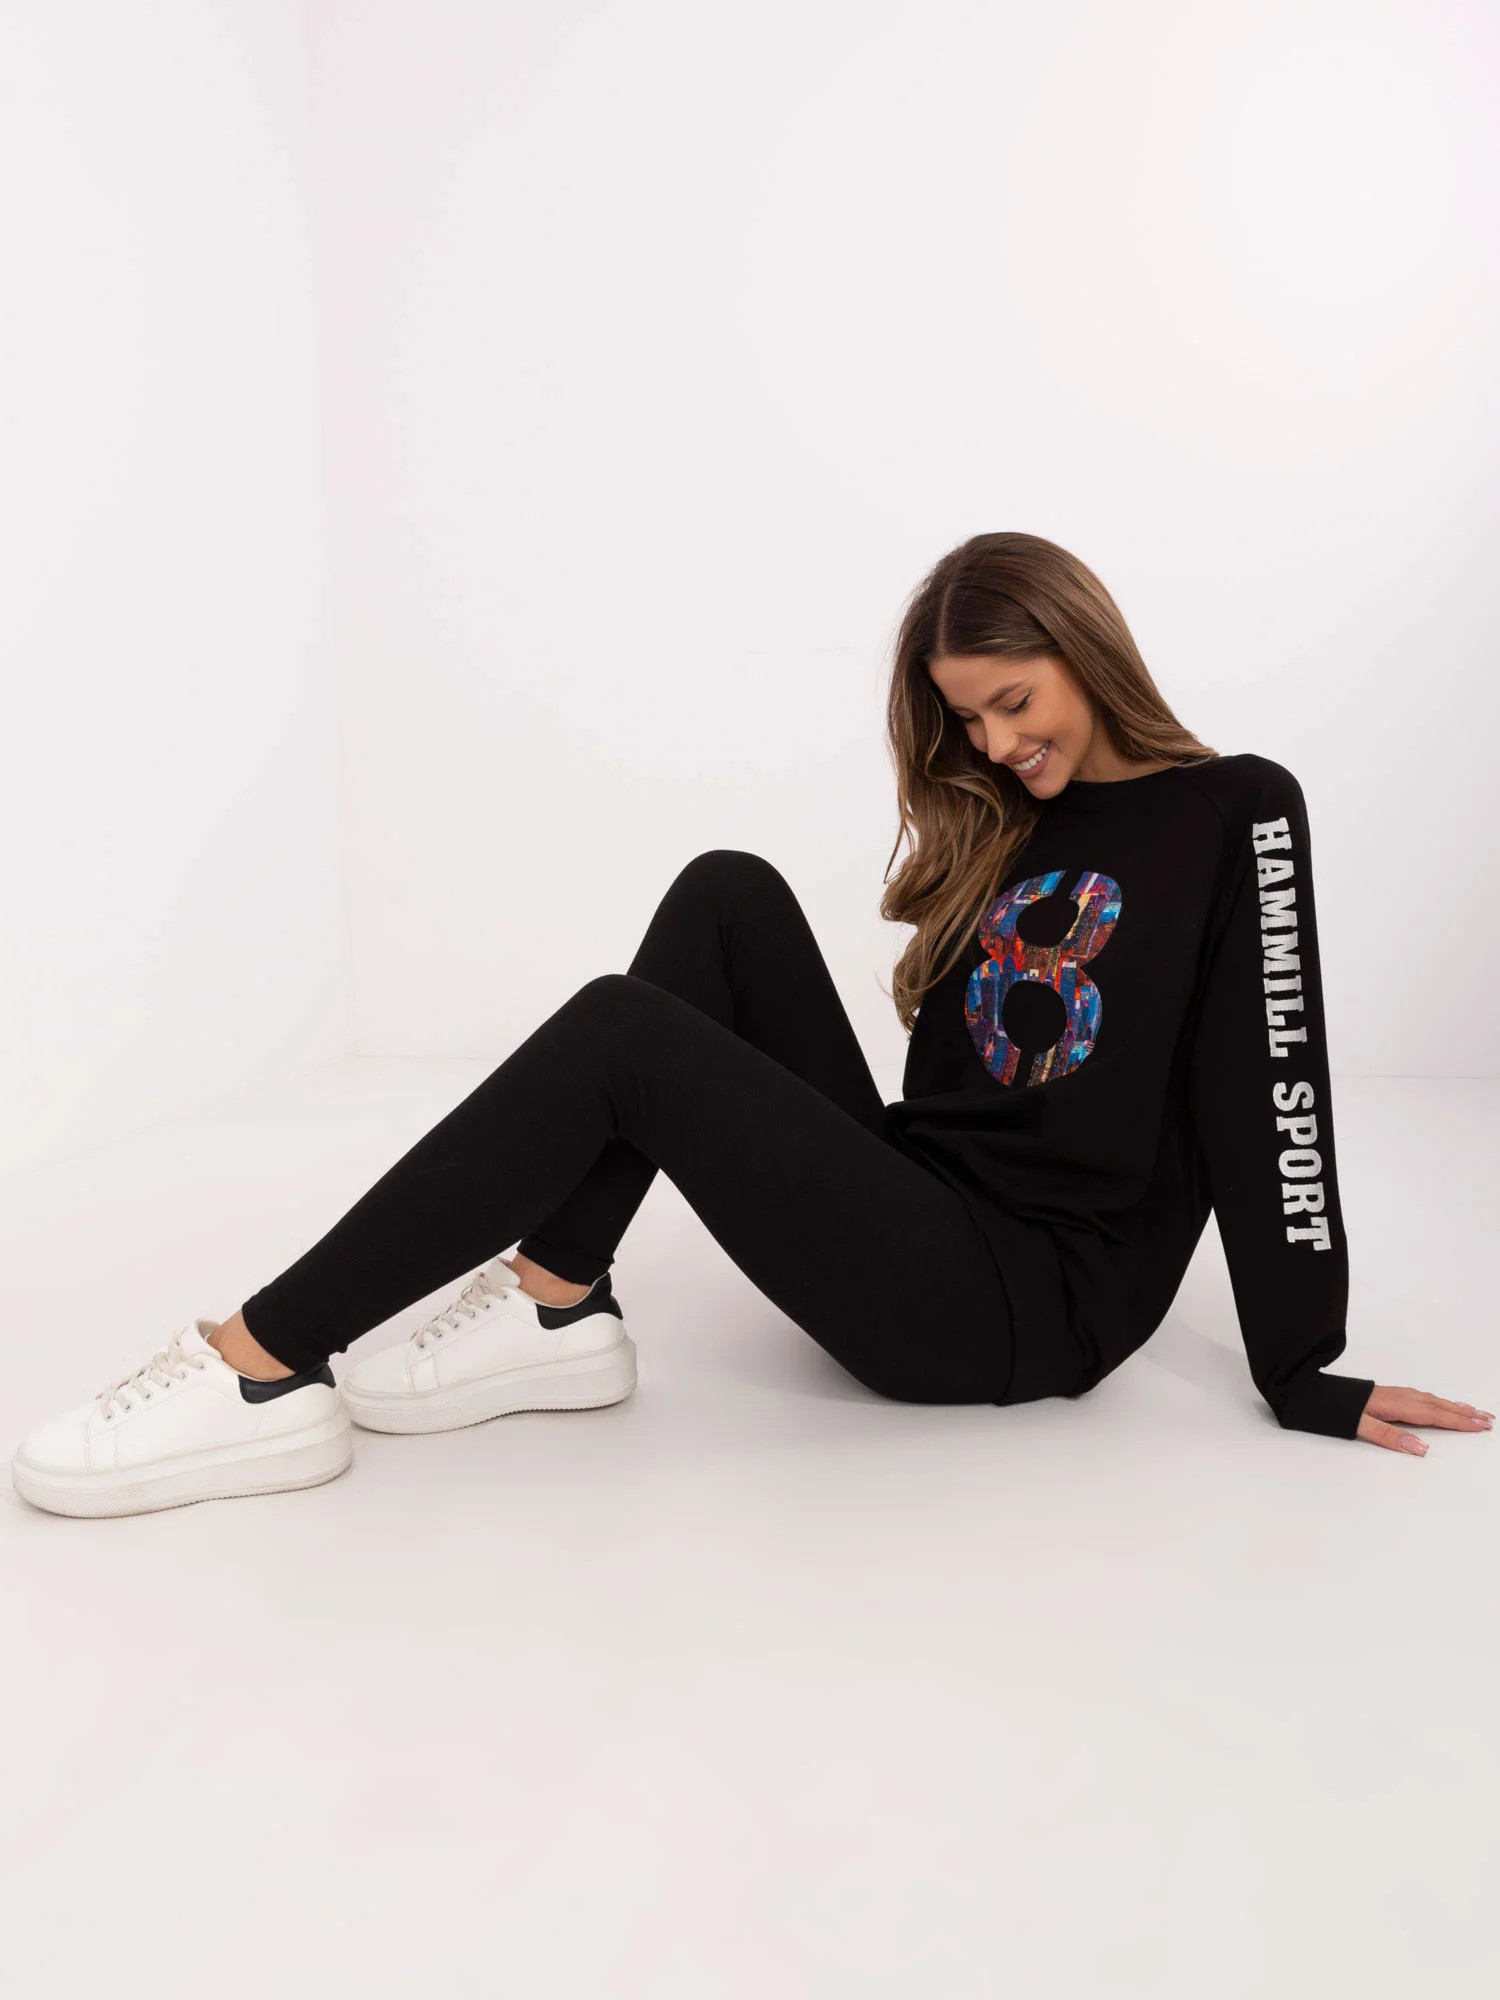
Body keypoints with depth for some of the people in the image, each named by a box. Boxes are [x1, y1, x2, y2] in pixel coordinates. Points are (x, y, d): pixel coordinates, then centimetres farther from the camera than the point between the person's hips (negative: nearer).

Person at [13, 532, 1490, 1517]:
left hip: (1027, 1310, -7)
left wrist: (1302, 1374, -8)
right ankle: (553, 1314, -13)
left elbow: (1269, 1099, -9)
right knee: (727, 895, -7)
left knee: (622, 1037, -21)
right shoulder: (1004, 826, 18)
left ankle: (264, 1373, -17)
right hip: (919, 1219, 7)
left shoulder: (1239, 815, -3)